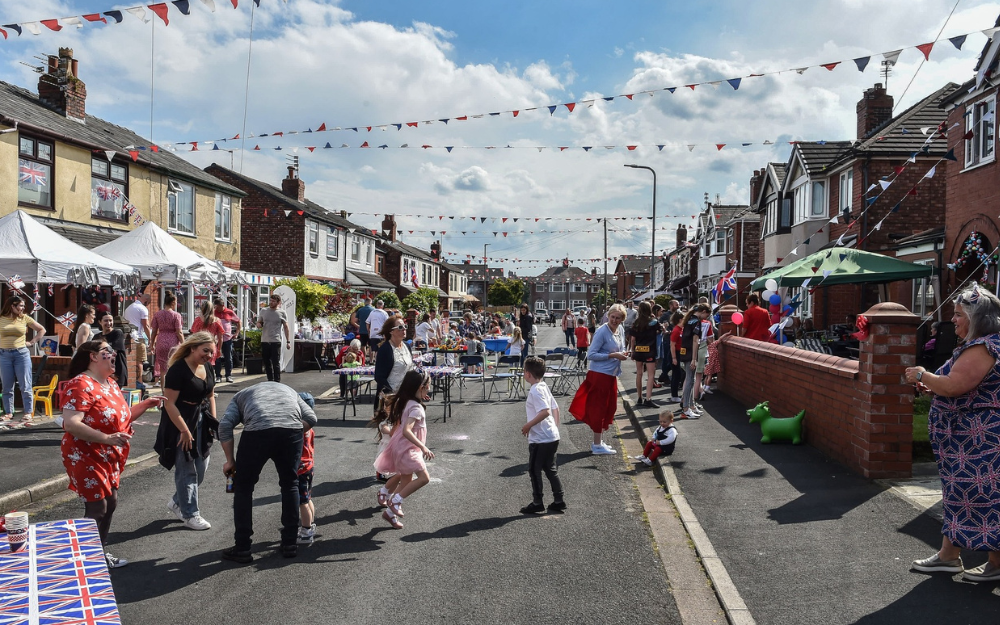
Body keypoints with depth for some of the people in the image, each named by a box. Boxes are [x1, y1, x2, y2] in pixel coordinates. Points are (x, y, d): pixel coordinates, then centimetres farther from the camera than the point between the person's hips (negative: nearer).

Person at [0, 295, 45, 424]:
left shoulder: (24, 318, 4)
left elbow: (42, 330, 13)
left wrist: (32, 342, 4)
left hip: (22, 354, 0)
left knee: (25, 386, -1)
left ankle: (28, 413, 2)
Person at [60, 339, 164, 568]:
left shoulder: (110, 384, 10)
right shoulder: (81, 385, -19)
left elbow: (120, 417, 18)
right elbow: (71, 424, -29)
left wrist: (145, 404, 4)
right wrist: (107, 438, -35)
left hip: (110, 459, 9)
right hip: (87, 459, -9)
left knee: (110, 503, 15)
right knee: (96, 508, -3)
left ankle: (102, 553, 28)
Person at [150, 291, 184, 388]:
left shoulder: (157, 314, 4)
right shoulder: (176, 315, -7)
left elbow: (154, 331, 7)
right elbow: (179, 333, -8)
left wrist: (152, 345, 16)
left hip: (161, 343, 3)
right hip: (173, 343, -3)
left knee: (163, 370, 7)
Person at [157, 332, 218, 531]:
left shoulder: (208, 368, 5)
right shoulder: (178, 370, -19)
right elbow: (169, 404, -20)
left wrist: (213, 422, 9)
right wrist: (185, 430, -19)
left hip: (201, 420, 8)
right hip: (181, 422, -8)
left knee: (201, 467, 11)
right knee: (187, 470, 1)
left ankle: (177, 502, 32)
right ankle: (190, 515, 12)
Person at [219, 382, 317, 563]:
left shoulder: (240, 396, 32)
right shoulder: (288, 390, 38)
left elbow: (225, 424, 11)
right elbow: (311, 418, 19)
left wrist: (230, 461, 14)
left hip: (257, 431, -2)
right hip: (292, 430, 2)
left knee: (243, 487, 16)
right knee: (290, 484, 22)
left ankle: (242, 549, 19)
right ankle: (290, 544, 26)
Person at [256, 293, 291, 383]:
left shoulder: (281, 313, 2)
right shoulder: (263, 311, 9)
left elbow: (286, 327, 4)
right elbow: (258, 323, 17)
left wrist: (288, 341, -2)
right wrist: (259, 325, -9)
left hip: (276, 342, -4)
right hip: (264, 341, 4)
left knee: (276, 363, -5)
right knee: (267, 363, 9)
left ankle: (277, 382, -1)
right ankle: (270, 381, 19)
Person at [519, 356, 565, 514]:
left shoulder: (535, 391, -17)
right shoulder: (544, 387, 11)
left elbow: (545, 411, -28)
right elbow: (555, 409, 16)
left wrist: (528, 425, -20)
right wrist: (555, 427, 20)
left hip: (540, 439, -9)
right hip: (552, 437, 9)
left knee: (534, 470, 4)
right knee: (550, 470, 15)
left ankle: (537, 503, 11)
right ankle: (558, 501, 18)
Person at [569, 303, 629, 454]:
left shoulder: (620, 330, 8)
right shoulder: (602, 332, -17)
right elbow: (591, 355, -18)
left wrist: (622, 353, 0)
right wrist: (612, 355, -21)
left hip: (611, 375, 9)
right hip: (599, 374, -9)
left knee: (610, 408, 14)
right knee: (599, 408, -2)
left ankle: (598, 441, 26)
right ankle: (597, 445, 6)